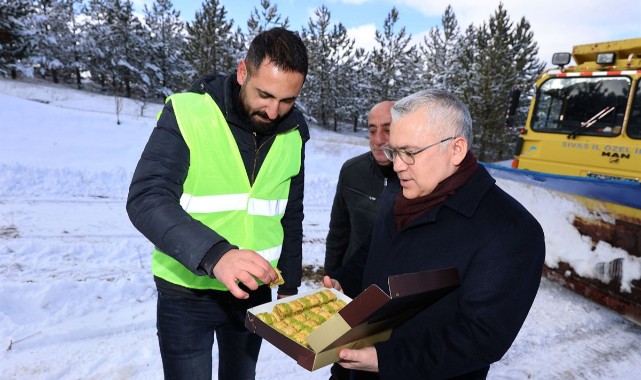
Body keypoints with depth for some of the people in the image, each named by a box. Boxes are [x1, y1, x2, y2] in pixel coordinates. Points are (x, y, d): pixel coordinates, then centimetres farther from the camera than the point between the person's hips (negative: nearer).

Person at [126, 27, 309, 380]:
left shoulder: (292, 134, -2)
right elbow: (145, 200, -24)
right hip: (186, 293, -4)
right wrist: (214, 255, -39)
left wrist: (289, 287, 9)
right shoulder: (187, 114, -17)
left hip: (254, 292, 4)